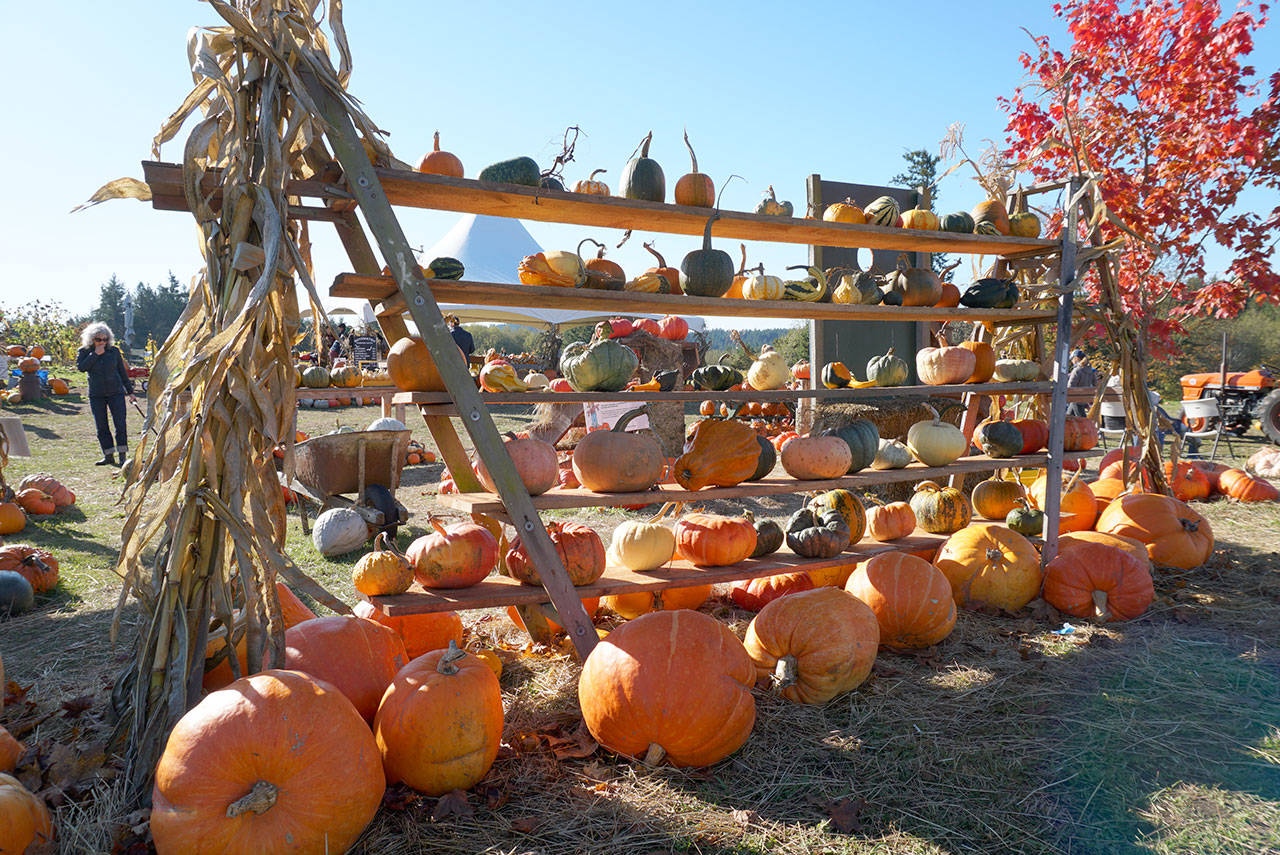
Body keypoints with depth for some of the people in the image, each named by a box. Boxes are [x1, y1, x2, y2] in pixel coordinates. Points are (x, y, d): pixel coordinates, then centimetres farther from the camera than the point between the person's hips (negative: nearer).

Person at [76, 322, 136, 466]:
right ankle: (108, 456, 11)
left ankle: (123, 456, -3)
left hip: (116, 392, -1)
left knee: (120, 425, -7)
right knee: (102, 427, 3)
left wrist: (130, 392, 11)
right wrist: (95, 354, -18)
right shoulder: (84, 351, 3)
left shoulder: (114, 351, 3)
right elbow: (81, 367, -15)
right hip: (96, 395, 1)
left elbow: (122, 372, 10)